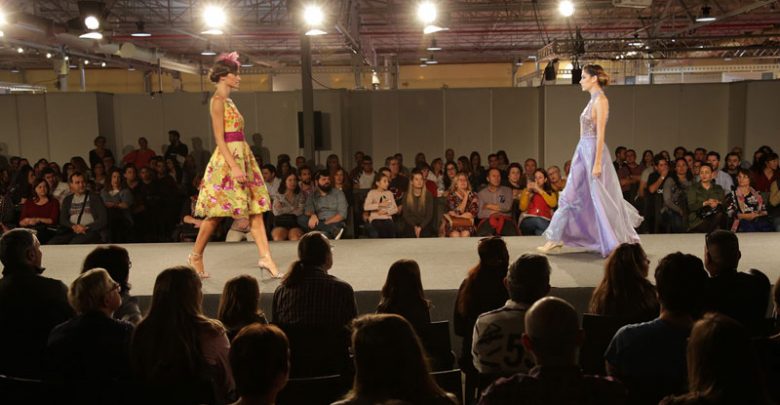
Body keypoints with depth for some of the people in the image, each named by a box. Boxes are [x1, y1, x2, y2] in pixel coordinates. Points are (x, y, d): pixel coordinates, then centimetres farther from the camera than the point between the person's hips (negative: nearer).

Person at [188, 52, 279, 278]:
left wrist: (240, 164, 16)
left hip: (242, 157, 9)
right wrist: (234, 167, -22)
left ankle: (266, 258, 0)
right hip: (228, 159, -9)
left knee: (256, 209, 2)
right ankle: (196, 256, 16)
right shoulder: (218, 101, -9)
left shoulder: (229, 101, 17)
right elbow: (220, 139, -16)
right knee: (217, 214, 0)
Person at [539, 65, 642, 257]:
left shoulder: (600, 100, -12)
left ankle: (617, 244, 11)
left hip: (593, 151, -9)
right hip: (583, 151, 9)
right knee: (570, 196, 9)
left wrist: (597, 163, -21)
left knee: (600, 199, -1)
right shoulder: (593, 100, 15)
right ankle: (554, 239, 13)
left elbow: (600, 134, -17)